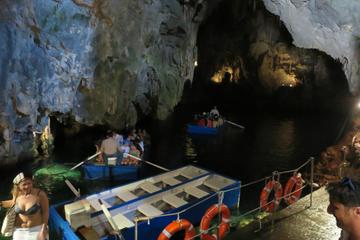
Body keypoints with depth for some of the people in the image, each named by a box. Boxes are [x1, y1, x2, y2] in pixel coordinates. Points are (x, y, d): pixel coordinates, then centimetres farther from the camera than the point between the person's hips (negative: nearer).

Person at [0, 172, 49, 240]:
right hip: (19, 231, 4)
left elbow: (46, 212, -12)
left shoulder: (40, 194, -22)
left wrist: (43, 230, -15)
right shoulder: (17, 194, -9)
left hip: (36, 230, -4)